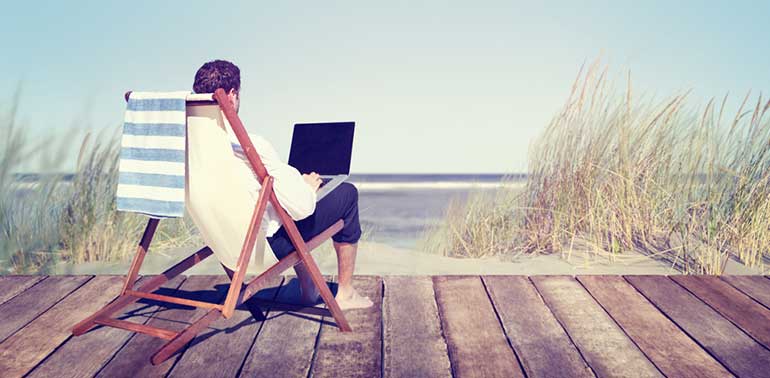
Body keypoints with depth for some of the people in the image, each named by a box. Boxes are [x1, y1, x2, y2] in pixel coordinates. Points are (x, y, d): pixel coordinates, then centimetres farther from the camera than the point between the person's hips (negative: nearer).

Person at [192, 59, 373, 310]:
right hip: (269, 245, -7)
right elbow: (302, 207, -26)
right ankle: (345, 293, 20)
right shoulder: (252, 147, -29)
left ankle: (307, 289, 37)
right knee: (347, 193, 9)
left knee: (288, 187, 34)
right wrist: (308, 186, -2)